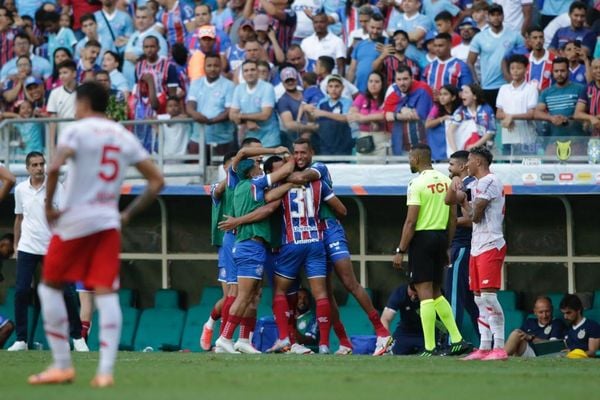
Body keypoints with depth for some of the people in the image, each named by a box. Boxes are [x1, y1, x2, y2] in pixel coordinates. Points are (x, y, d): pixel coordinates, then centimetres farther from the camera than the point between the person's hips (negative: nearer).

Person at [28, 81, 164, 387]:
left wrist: (48, 206, -9)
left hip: (74, 220, -4)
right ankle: (105, 371, -13)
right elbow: (156, 181, 12)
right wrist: (128, 214, 14)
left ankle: (62, 366, 7)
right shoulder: (125, 137, 12)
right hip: (109, 221, 4)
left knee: (50, 286, 10)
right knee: (106, 293, -1)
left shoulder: (79, 130, -4)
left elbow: (54, 168, -20)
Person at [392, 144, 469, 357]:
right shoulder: (446, 181, 10)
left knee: (425, 292, -5)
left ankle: (430, 348, -7)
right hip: (441, 236, 7)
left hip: (422, 237, -7)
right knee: (436, 293, 17)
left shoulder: (417, 183, -12)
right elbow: (453, 218, 13)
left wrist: (400, 251, -11)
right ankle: (457, 340, 10)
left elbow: (411, 221, -16)